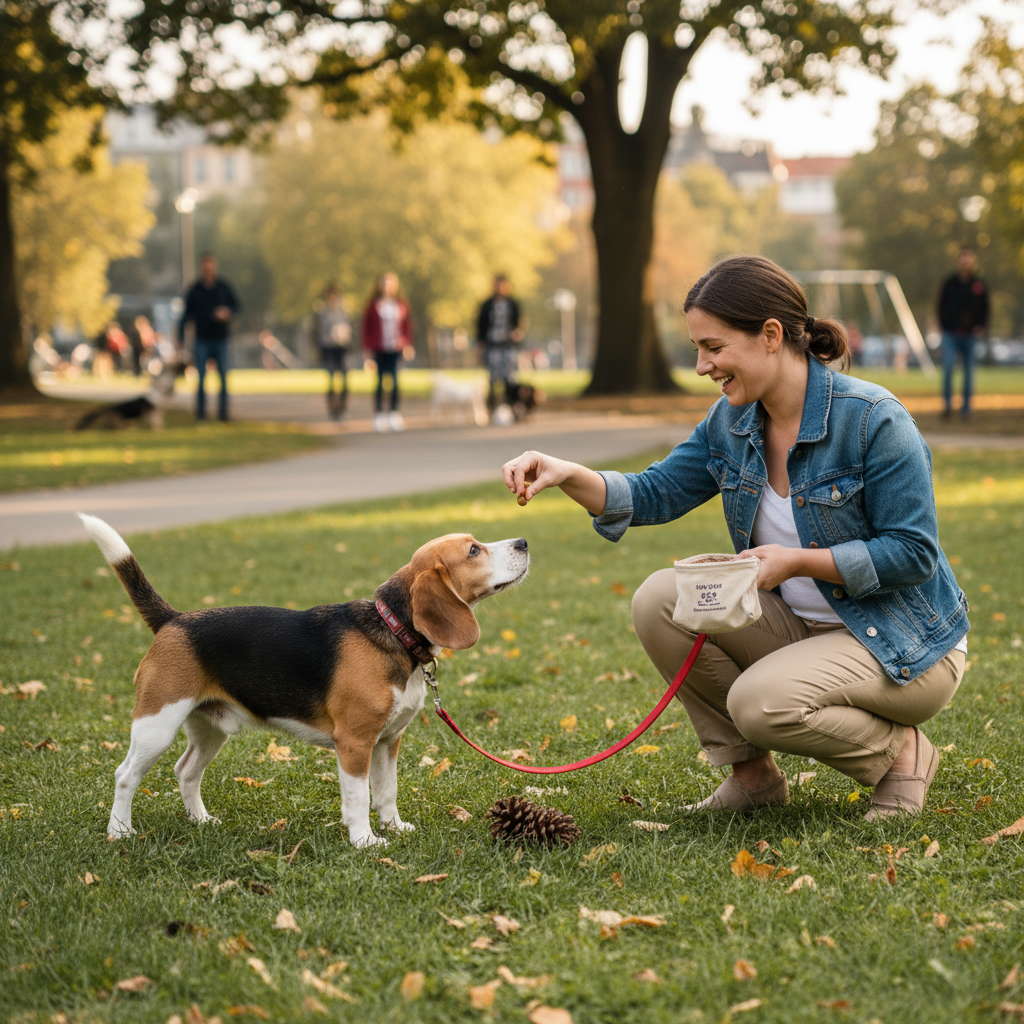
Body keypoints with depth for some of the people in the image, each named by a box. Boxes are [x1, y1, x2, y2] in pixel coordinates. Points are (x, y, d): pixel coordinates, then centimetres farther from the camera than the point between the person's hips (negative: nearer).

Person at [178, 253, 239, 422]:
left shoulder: (224, 287, 4)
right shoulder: (194, 291, 3)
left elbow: (236, 305, 13)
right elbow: (186, 315, 6)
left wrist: (227, 311, -10)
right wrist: (181, 338, 2)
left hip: (220, 340, 1)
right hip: (202, 340, -1)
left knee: (223, 375, -3)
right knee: (201, 378, -4)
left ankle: (223, 410, 4)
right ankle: (200, 412, 0)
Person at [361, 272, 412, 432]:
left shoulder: (402, 305, 9)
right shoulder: (373, 305, 3)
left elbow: (407, 325, 15)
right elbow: (366, 326, 5)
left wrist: (407, 344, 6)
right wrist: (368, 347, 1)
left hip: (396, 349, 2)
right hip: (379, 351, -2)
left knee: (395, 382, -3)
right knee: (380, 382, 0)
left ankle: (394, 413, 6)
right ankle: (378, 415, 5)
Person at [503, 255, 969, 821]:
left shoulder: (872, 418, -21)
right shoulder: (730, 423, 0)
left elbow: (914, 553, -20)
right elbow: (653, 493, 3)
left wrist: (798, 561, -26)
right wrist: (568, 474, -14)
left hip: (903, 646, -7)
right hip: (799, 626, 7)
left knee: (762, 700, -31)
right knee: (659, 600, -12)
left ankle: (900, 751, -2)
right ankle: (752, 772, 2)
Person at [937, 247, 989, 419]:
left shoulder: (979, 285, 5)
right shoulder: (949, 283, 3)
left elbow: (985, 308, 12)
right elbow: (941, 306, 9)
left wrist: (981, 326, -2)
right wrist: (944, 325, -2)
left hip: (970, 335, 1)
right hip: (951, 334, -1)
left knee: (969, 371, 5)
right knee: (948, 366, -17)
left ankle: (966, 406, 18)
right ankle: (948, 403, -6)